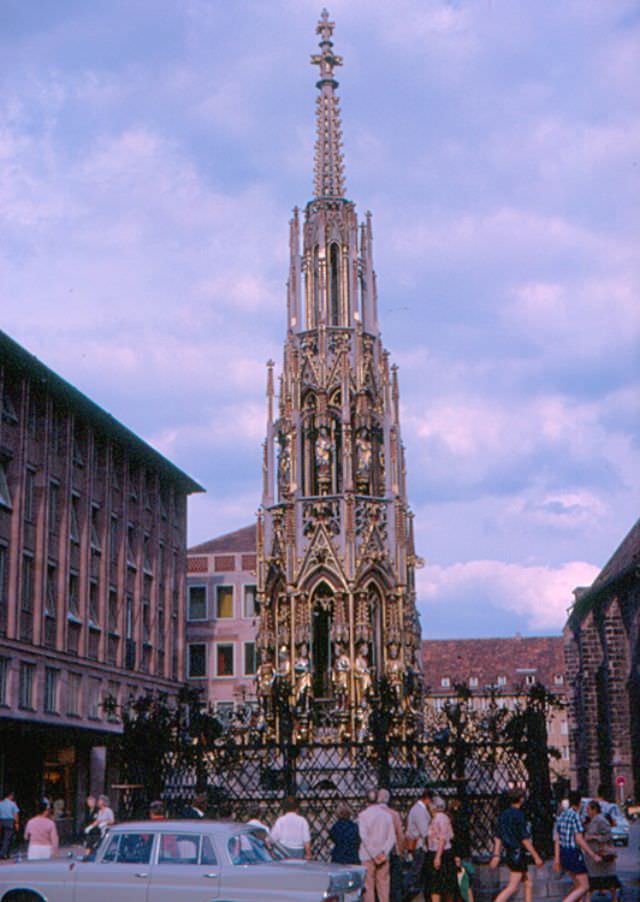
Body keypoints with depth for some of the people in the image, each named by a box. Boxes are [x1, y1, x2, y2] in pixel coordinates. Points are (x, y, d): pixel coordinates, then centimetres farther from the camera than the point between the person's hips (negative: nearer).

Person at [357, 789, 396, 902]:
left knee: (368, 886, 2)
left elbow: (364, 837, -12)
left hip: (367, 856, -3)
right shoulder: (387, 814, 5)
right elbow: (392, 837, -1)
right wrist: (384, 852, -7)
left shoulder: (363, 815, -6)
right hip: (384, 856, 3)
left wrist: (375, 855, -10)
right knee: (383, 885, 8)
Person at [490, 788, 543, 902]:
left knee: (528, 884, 16)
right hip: (518, 854, -9)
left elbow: (498, 837, 10)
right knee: (512, 887, -10)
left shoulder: (504, 815, 10)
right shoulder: (518, 815, -14)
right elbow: (525, 840, -15)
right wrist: (536, 857, -11)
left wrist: (496, 855, 10)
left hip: (509, 854, 9)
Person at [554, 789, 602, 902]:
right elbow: (579, 840, -20)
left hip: (563, 854, 9)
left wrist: (557, 858, 15)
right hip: (574, 855, -9)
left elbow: (557, 839, 11)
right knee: (584, 888, -2)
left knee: (579, 886, 18)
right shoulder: (575, 816, -16)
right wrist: (593, 855, -14)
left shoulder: (561, 816, 9)